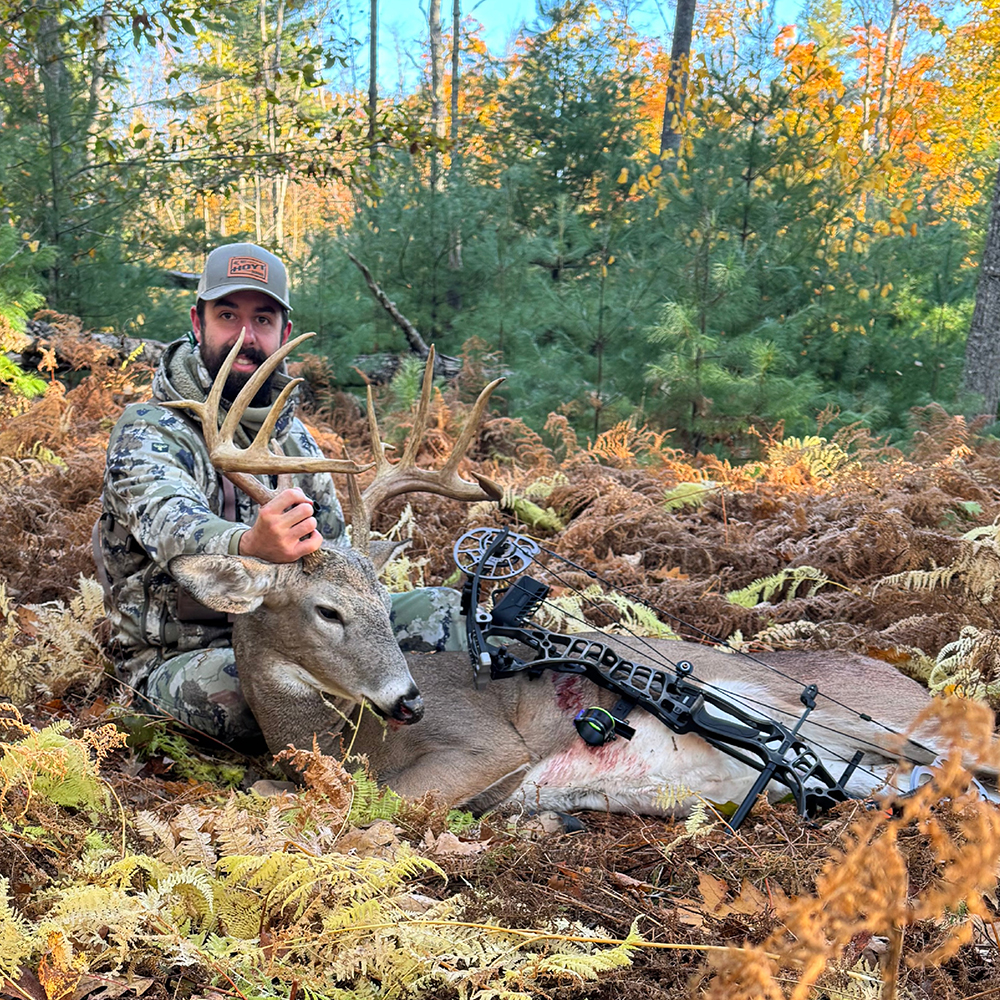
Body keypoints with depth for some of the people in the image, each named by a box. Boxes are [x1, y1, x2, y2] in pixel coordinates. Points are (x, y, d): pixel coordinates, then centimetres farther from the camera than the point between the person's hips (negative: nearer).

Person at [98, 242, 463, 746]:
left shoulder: (293, 436, 8)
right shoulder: (147, 433, -14)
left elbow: (337, 555, 9)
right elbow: (173, 526, -36)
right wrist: (250, 546, -60)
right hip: (180, 661, -6)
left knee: (438, 611, -5)